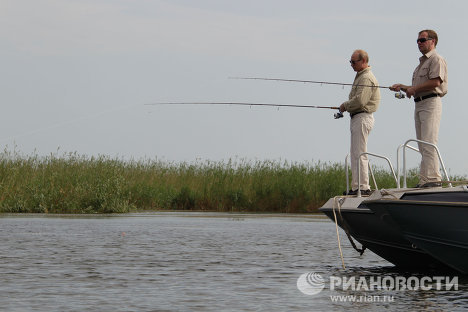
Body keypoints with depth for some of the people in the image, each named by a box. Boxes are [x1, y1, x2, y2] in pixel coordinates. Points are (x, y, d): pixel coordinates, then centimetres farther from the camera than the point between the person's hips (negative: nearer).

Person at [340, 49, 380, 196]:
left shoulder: (367, 78, -14)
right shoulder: (360, 76, 20)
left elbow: (360, 101, -24)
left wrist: (345, 106, -9)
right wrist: (346, 107, 7)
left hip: (362, 118, -11)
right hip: (357, 118, 11)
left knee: (359, 154, -12)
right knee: (356, 154, 11)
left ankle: (363, 187, -12)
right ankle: (357, 186, 14)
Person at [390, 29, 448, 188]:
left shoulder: (436, 59, -4)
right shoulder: (421, 62, 26)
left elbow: (435, 82, -18)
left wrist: (414, 88, -10)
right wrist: (403, 87, 14)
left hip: (431, 103, -10)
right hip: (419, 104, 10)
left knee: (429, 143, -16)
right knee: (422, 145, 6)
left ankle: (433, 178, -20)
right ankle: (424, 179, 6)